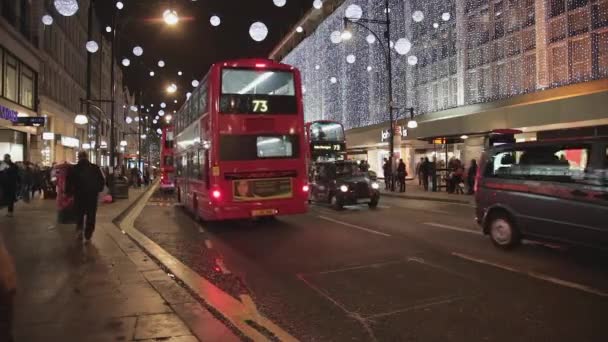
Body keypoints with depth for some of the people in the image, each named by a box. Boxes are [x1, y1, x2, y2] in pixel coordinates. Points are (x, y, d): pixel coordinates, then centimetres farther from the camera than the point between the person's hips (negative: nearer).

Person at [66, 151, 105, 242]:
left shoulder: (73, 169, -4)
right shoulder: (95, 168, -3)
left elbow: (69, 183, -4)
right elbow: (102, 181, 0)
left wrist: (70, 192, 10)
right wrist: (98, 190, 14)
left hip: (79, 195, 0)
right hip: (92, 196, 0)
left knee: (79, 214, 22)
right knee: (91, 216, 7)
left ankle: (79, 228, 3)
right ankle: (88, 236, 7)